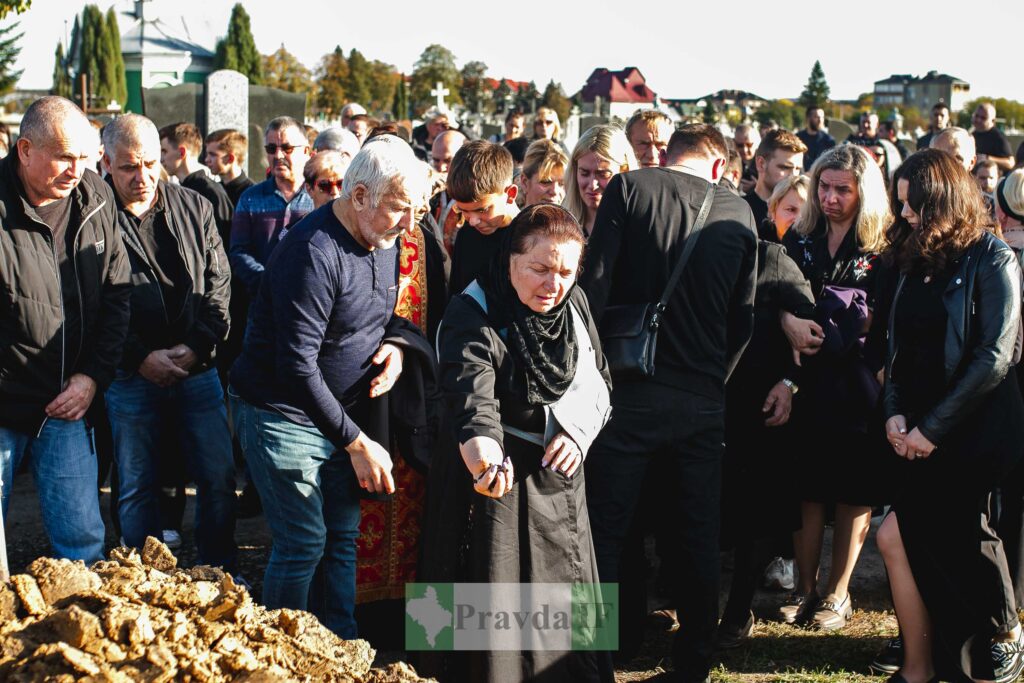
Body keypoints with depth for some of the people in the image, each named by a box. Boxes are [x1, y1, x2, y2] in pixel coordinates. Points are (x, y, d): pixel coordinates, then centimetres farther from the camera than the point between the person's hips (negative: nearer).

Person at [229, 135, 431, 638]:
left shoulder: (382, 241, 4)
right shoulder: (314, 253, -24)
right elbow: (298, 368, -25)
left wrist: (393, 347, -3)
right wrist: (358, 444, -22)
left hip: (340, 414, 8)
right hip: (284, 416, -8)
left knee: (344, 538, 9)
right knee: (304, 544, -6)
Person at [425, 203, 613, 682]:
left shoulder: (573, 303, 2)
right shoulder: (472, 315, -18)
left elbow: (598, 379, 13)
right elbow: (471, 389, -37)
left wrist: (580, 430, -7)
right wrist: (482, 447, -57)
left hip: (560, 476, 6)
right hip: (497, 476, -6)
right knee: (494, 607, -3)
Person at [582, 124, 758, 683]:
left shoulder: (630, 188, -4)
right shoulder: (737, 212, 4)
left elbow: (595, 281, -10)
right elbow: (744, 316, 7)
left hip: (630, 390, -2)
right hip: (703, 400, 2)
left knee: (605, 530, 6)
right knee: (697, 535, 13)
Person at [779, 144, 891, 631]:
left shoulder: (882, 250, -3)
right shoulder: (799, 240, 8)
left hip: (855, 385, -2)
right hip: (806, 382, 3)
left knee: (853, 491, 5)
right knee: (807, 488, 5)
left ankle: (838, 592, 16)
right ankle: (805, 587, 16)